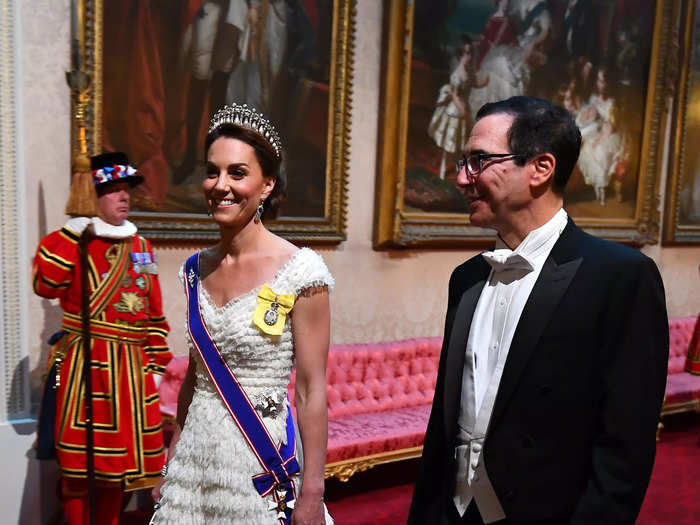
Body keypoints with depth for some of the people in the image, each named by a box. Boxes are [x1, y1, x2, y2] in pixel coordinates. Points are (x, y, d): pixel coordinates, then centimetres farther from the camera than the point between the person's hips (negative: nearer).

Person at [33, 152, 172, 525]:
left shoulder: (141, 247, 12)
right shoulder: (77, 241, -2)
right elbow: (46, 286, -19)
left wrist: (157, 362, 12)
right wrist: (68, 236, -21)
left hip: (131, 367, 5)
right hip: (86, 363, -5)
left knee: (120, 457, 15)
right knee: (77, 462, 2)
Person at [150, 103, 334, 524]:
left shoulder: (300, 270, -16)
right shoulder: (198, 268, 1)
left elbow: (311, 391, -14)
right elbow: (196, 373, 10)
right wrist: (173, 458, 15)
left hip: (262, 460, -5)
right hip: (196, 454, 5)